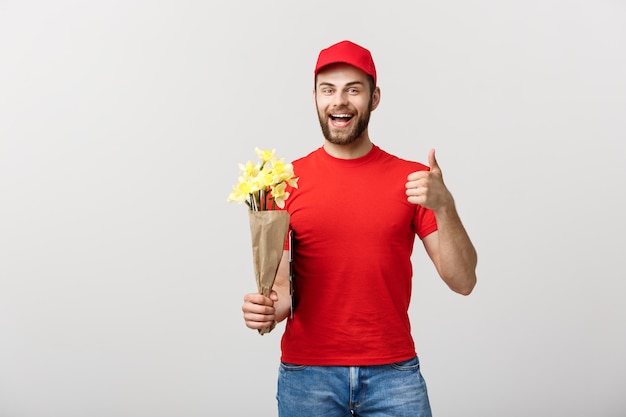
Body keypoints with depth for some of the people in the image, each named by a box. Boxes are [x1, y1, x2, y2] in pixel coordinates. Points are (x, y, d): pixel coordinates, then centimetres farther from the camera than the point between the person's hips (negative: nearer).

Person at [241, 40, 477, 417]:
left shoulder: (413, 180, -1)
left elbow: (463, 281, -4)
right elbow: (281, 284, 1)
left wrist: (443, 206, -17)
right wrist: (270, 307, -20)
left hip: (394, 371, 0)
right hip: (306, 373, 0)